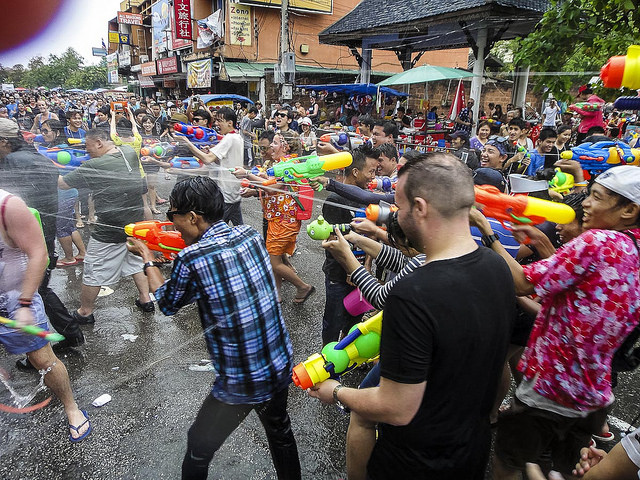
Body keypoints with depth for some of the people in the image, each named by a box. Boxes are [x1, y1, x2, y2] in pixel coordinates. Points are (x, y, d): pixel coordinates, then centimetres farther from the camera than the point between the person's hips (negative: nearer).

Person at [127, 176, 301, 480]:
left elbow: (168, 304, -1)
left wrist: (147, 258, 11)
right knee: (280, 430, 31)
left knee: (198, 449, 21)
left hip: (239, 386, -6)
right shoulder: (250, 235, -7)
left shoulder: (190, 261, -24)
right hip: (282, 367, 6)